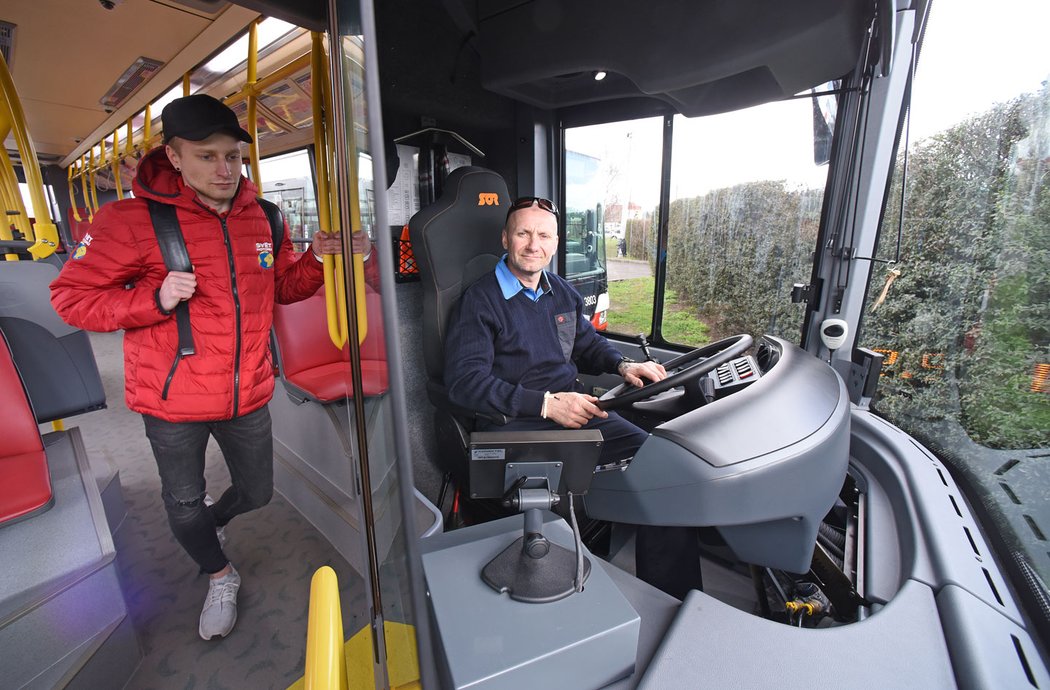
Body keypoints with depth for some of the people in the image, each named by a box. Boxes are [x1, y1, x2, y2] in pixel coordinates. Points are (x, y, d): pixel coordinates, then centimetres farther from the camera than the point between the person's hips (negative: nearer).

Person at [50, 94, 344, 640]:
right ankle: (220, 576, 47)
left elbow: (281, 287, 10)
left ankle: (214, 520, 56)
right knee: (184, 504, 18)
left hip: (247, 396, 3)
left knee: (257, 492, 20)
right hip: (173, 402, -3)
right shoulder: (132, 221, -14)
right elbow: (70, 297, -7)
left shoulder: (263, 219, -1)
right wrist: (155, 299, -24)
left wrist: (315, 259, -8)